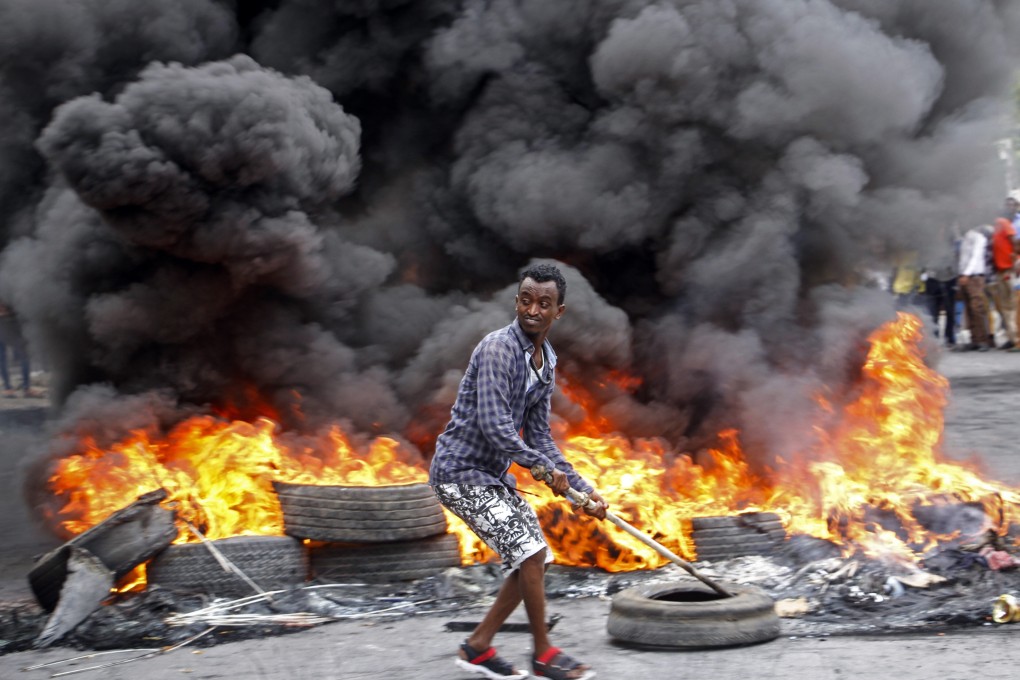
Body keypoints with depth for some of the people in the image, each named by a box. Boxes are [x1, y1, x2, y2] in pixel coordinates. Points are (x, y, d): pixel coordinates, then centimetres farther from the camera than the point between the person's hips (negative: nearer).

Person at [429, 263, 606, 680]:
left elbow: (538, 436, 13)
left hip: (494, 474, 10)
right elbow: (493, 425, -26)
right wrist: (544, 467, -18)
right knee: (529, 550, -15)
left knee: (533, 559, 11)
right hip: (461, 470, -10)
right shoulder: (498, 348, -19)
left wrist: (581, 488, 6)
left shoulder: (546, 364, 9)